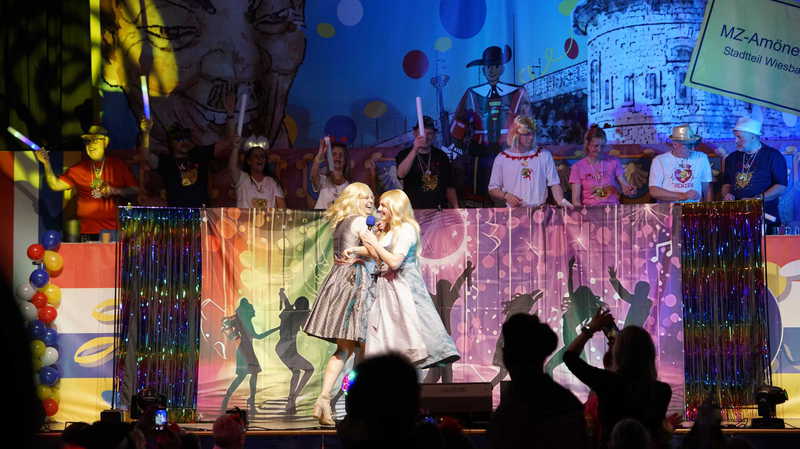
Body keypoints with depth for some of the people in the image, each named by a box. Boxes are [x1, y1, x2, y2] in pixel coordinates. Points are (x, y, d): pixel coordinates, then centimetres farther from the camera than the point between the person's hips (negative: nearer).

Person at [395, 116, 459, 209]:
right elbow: (401, 174, -19)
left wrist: (456, 208, 5)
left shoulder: (441, 156, 12)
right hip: (413, 210, -2)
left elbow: (450, 187, 17)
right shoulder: (405, 155, 3)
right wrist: (414, 150, -29)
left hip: (439, 209, 2)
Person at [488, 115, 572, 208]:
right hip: (514, 211, 0)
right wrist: (506, 196, -7)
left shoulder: (544, 155, 12)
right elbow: (492, 190, 12)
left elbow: (554, 184, 7)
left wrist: (561, 201, -12)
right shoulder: (502, 158, 9)